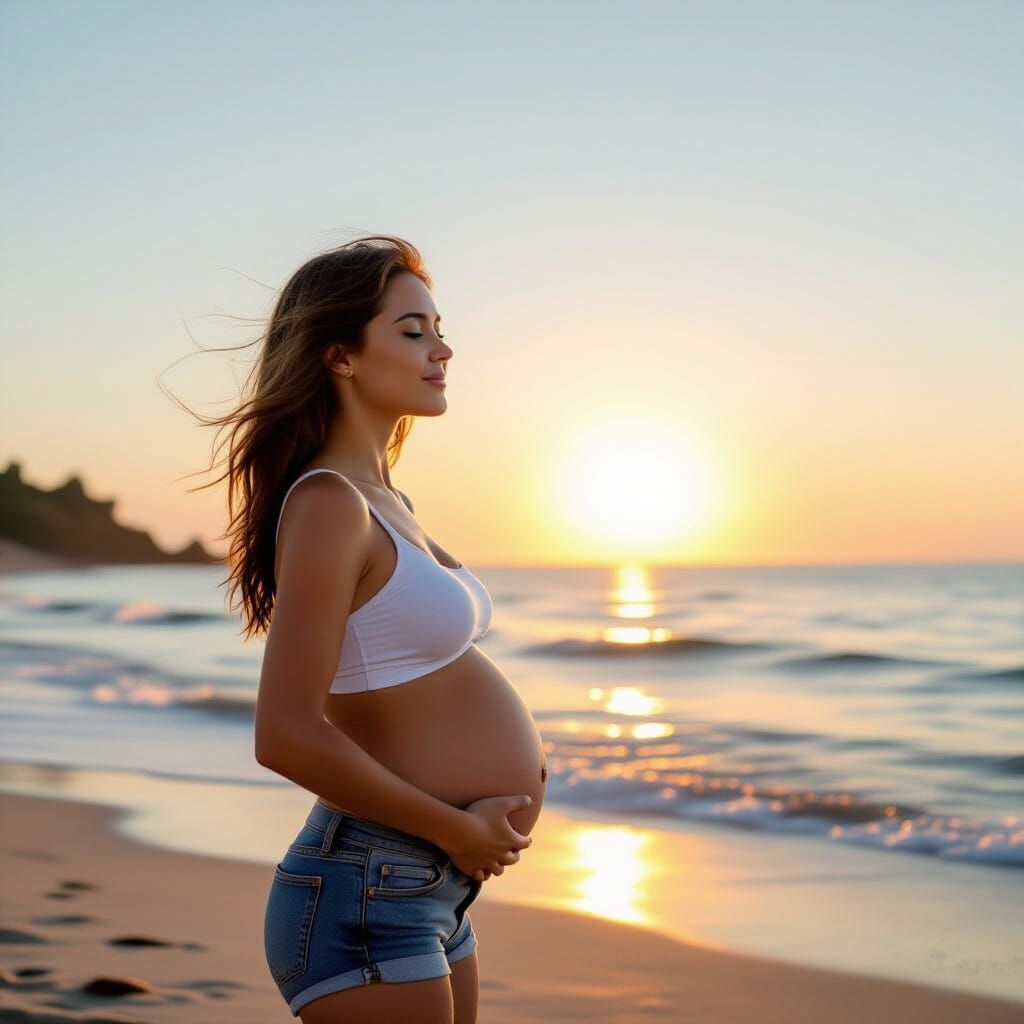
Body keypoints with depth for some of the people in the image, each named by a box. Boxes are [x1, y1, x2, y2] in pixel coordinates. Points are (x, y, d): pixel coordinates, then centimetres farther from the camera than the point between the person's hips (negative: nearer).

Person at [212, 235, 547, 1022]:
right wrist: (456, 828, -15)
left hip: (434, 896, 9)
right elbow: (286, 736, -24)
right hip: (368, 897, -9)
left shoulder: (387, 503, 12)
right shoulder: (329, 505, -17)